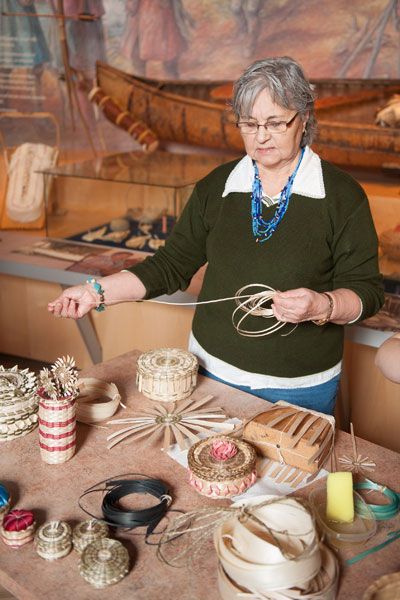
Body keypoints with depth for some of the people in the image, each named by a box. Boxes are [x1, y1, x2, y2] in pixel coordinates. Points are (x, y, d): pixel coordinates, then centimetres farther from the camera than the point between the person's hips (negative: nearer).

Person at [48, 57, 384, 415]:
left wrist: (321, 306, -28)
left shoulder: (342, 196, -9)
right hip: (213, 370, 3)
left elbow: (366, 292, -8)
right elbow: (172, 266, 3)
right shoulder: (215, 187, 1)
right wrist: (99, 291, -6)